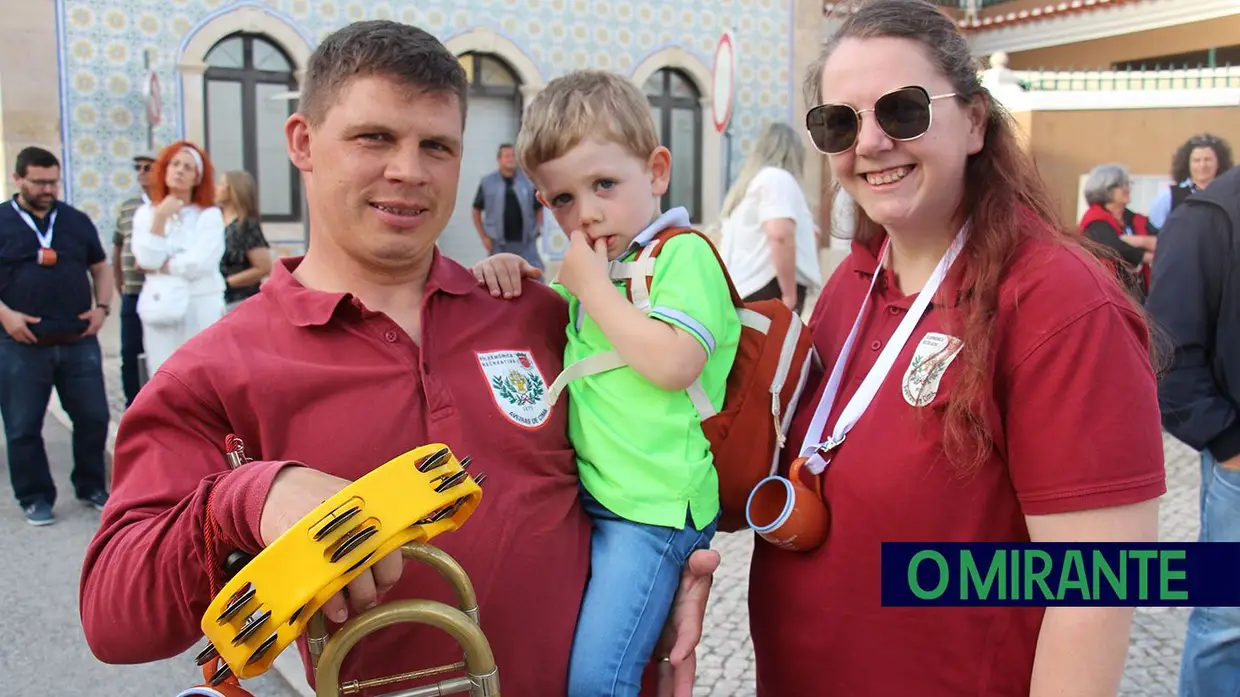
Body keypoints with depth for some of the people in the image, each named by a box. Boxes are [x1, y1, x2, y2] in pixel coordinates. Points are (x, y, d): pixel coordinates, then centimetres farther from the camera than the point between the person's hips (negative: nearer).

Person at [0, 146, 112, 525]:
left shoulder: (77, 220, 10)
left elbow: (101, 267, 18)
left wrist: (102, 307, 3)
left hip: (79, 341, 3)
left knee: (94, 417, 8)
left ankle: (91, 487, 25)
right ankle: (35, 497, 18)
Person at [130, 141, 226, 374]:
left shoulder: (210, 215, -1)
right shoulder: (146, 213, 9)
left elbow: (200, 263, -12)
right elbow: (148, 259, -4)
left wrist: (161, 267, -3)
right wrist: (160, 218, -8)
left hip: (203, 308, -2)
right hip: (161, 308, 2)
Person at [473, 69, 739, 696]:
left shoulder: (684, 254, -9)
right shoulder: (591, 267, 15)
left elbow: (672, 363, -23)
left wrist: (591, 286, -15)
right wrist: (508, 275, 7)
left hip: (653, 509, -8)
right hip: (586, 499, 8)